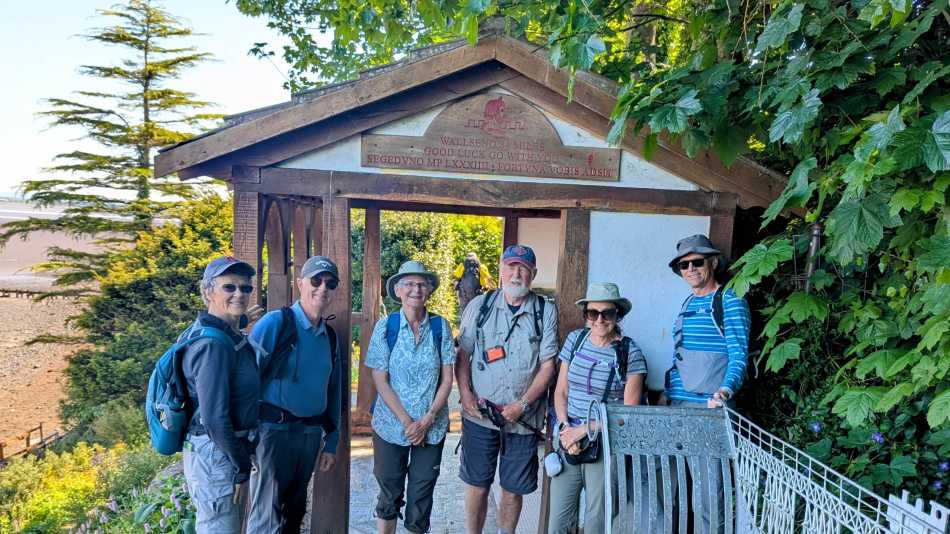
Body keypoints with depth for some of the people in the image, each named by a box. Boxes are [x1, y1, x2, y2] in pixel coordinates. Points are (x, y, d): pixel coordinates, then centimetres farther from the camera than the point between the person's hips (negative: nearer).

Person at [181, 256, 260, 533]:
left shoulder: (231, 337, 7)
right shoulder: (213, 345, -22)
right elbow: (215, 419, -25)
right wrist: (242, 466, -16)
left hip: (228, 450, 10)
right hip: (214, 455, -10)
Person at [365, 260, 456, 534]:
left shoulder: (440, 326, -4)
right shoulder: (385, 326, -7)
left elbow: (447, 378, -3)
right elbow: (380, 380, -8)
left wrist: (427, 420, -12)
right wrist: (407, 422, -14)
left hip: (432, 427, 1)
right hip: (391, 426, -1)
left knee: (421, 497, 10)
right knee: (389, 494, 12)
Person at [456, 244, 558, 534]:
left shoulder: (546, 311, -1)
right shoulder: (479, 306, 3)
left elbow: (548, 364, -3)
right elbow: (463, 354, 6)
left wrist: (521, 405, -11)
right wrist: (465, 394, -8)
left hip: (523, 418, 0)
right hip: (479, 413, 1)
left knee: (513, 490, 10)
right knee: (477, 486, 9)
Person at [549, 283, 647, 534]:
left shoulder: (630, 352, -7)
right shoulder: (575, 339, 4)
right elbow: (560, 391, 9)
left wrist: (583, 430, -12)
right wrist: (565, 428, -7)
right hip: (568, 442, 3)